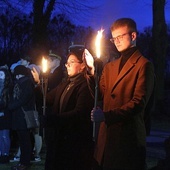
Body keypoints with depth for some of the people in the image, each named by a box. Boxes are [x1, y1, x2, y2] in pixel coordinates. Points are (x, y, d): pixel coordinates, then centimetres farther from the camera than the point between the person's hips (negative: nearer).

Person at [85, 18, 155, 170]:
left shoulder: (144, 65, -5)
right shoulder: (110, 66, 18)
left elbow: (139, 102, -16)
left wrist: (107, 116, -21)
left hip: (129, 136, -6)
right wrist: (92, 70, -4)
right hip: (107, 133, 6)